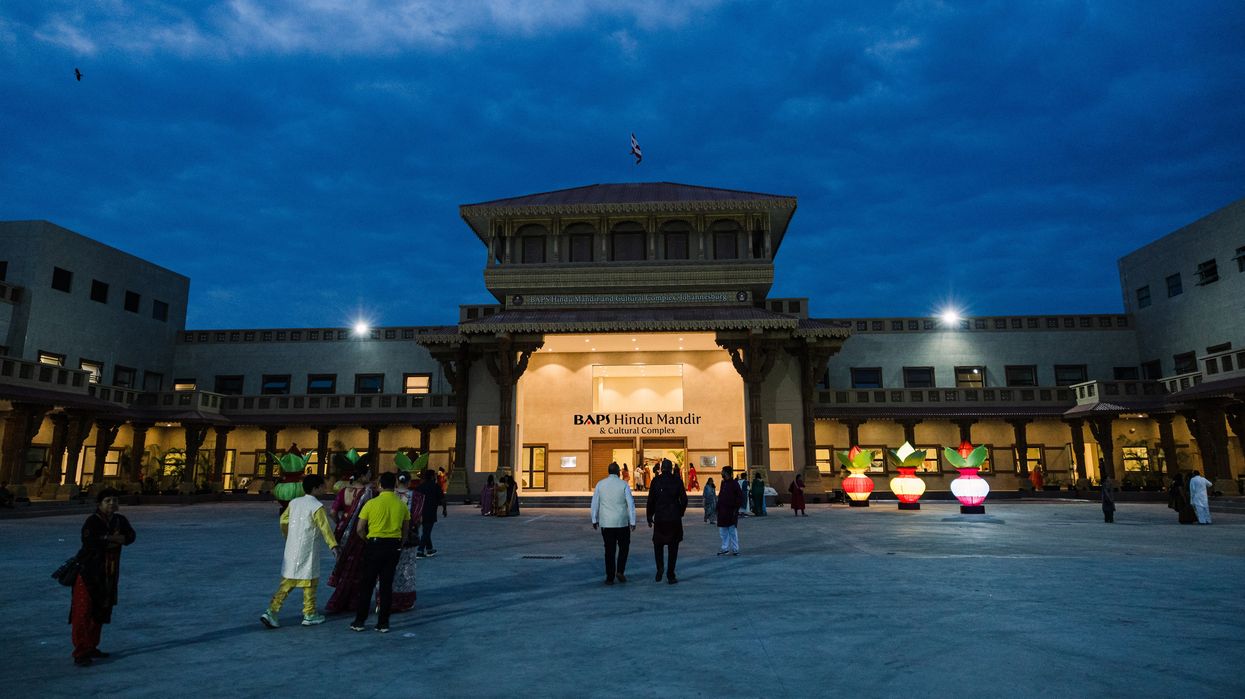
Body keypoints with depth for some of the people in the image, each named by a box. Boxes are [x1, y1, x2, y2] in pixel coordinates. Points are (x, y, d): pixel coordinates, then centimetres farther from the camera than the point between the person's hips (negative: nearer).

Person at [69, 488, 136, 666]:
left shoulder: (120, 521, 6)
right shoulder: (92, 522, -13)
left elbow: (130, 537, -4)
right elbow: (89, 541, -27)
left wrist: (107, 539, -18)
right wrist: (112, 540, -17)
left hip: (109, 575, 7)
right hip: (88, 572, -7)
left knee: (101, 612, 15)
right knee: (83, 613, -7)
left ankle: (91, 647, 28)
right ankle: (80, 653, -4)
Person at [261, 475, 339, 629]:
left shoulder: (294, 502, 7)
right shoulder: (316, 506, -14)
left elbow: (283, 520, 16)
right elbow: (324, 527, -18)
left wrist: (287, 536, 32)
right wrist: (333, 545, -17)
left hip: (291, 549, 6)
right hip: (307, 551, -6)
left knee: (287, 583, 12)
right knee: (309, 582, 6)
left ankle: (271, 611, 3)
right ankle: (309, 615, 14)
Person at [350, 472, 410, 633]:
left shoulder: (371, 503, -9)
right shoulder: (402, 505, 0)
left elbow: (359, 529, -6)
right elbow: (405, 531, 8)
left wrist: (367, 540, 11)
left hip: (374, 545, -2)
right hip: (394, 546, 3)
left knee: (366, 584, 10)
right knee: (387, 585, 9)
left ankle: (359, 621, 16)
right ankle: (383, 623, 13)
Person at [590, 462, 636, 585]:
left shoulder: (600, 484, 0)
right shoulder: (623, 484, -5)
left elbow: (595, 503, 3)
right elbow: (631, 504, -6)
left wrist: (594, 520, 12)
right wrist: (632, 522, -1)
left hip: (605, 523, 2)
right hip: (622, 522, -2)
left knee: (609, 550, 9)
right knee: (624, 547, 16)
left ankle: (610, 577, 9)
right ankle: (620, 571, 2)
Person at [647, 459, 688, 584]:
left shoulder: (656, 480, -3)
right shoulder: (677, 480, -2)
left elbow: (651, 500, -2)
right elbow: (684, 500, -1)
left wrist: (649, 517, 7)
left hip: (659, 518, 0)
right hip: (674, 519, 0)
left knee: (658, 544, 17)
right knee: (673, 547, 8)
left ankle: (660, 567, -2)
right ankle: (670, 575, 7)